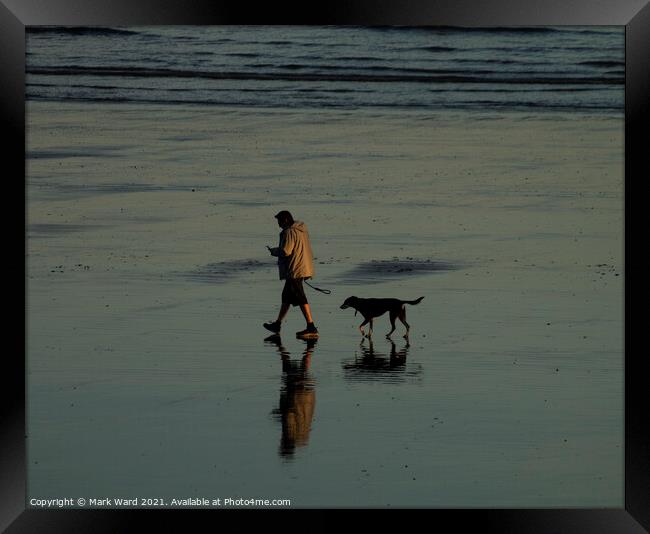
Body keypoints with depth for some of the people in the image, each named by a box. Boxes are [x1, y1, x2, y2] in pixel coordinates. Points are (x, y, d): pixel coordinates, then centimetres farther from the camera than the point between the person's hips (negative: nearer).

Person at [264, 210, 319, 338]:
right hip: (304, 268, 10)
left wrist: (273, 251, -2)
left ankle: (311, 328, -11)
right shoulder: (301, 230, 15)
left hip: (294, 270, -10)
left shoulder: (289, 232, -16)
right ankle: (277, 324, 29)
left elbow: (285, 251, -21)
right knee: (286, 297, 19)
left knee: (300, 299, -9)